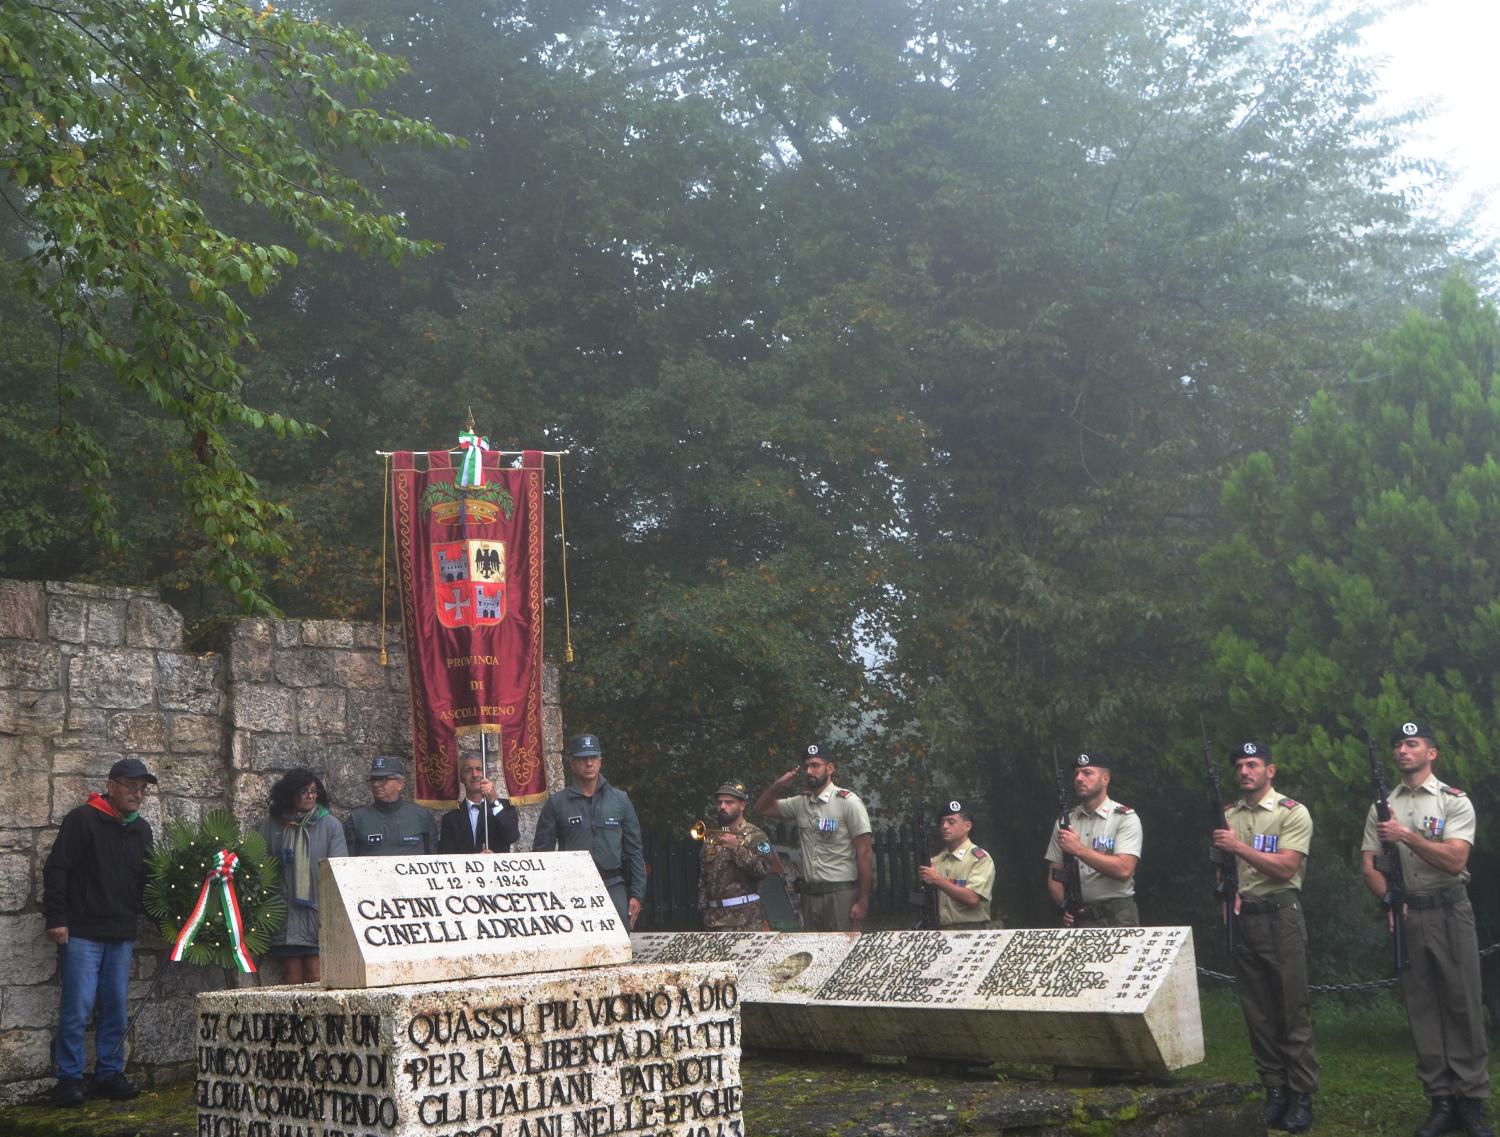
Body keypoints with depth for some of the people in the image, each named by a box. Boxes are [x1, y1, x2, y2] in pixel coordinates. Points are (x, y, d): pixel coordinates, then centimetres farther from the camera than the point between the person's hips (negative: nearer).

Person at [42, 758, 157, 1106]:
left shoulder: (142, 829, 14)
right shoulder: (82, 819, -5)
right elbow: (56, 870, -8)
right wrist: (56, 918, -12)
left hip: (122, 936, 6)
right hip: (82, 933, -6)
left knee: (116, 1009, 8)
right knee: (77, 1008, -5)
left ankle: (110, 1074, 16)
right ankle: (69, 1078, 4)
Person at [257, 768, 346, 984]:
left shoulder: (330, 825, 6)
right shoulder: (271, 826, 10)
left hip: (319, 912, -1)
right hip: (286, 915, 1)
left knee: (316, 977, -6)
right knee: (293, 977, 2)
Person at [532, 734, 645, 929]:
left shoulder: (620, 799, 9)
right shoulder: (557, 803, 4)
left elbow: (634, 850, 10)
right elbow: (542, 851, 5)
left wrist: (636, 894, 4)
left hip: (614, 889, 1)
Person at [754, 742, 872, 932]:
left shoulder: (847, 802, -7)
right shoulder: (801, 803, 10)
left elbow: (864, 853, -9)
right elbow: (762, 808, 22)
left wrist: (863, 900, -13)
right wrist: (778, 785, 3)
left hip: (841, 893, -6)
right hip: (810, 894, 6)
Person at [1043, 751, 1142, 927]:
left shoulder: (1125, 817, -1)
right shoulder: (1064, 821, 12)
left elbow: (1124, 870, -15)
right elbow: (1054, 876, 11)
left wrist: (1079, 849, -18)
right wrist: (1064, 905, -7)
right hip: (1077, 917, 3)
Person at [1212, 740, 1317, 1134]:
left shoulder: (1292, 813, -4)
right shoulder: (1228, 816, 13)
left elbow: (1285, 867, -14)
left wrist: (1239, 846, -17)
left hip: (1279, 916, -5)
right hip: (1241, 918, 5)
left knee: (1292, 1009, -3)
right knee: (1257, 1011, 7)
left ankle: (1301, 1096, 2)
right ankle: (1274, 1091, 14)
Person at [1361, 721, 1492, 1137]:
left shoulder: (1455, 801, 0)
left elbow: (1455, 860, -13)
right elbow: (1370, 867, 8)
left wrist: (1407, 836, -20)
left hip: (1450, 911, -3)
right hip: (1404, 915, 3)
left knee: (1463, 1005, -3)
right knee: (1421, 1008, 4)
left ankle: (1472, 1102, 3)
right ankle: (1441, 1102, 9)